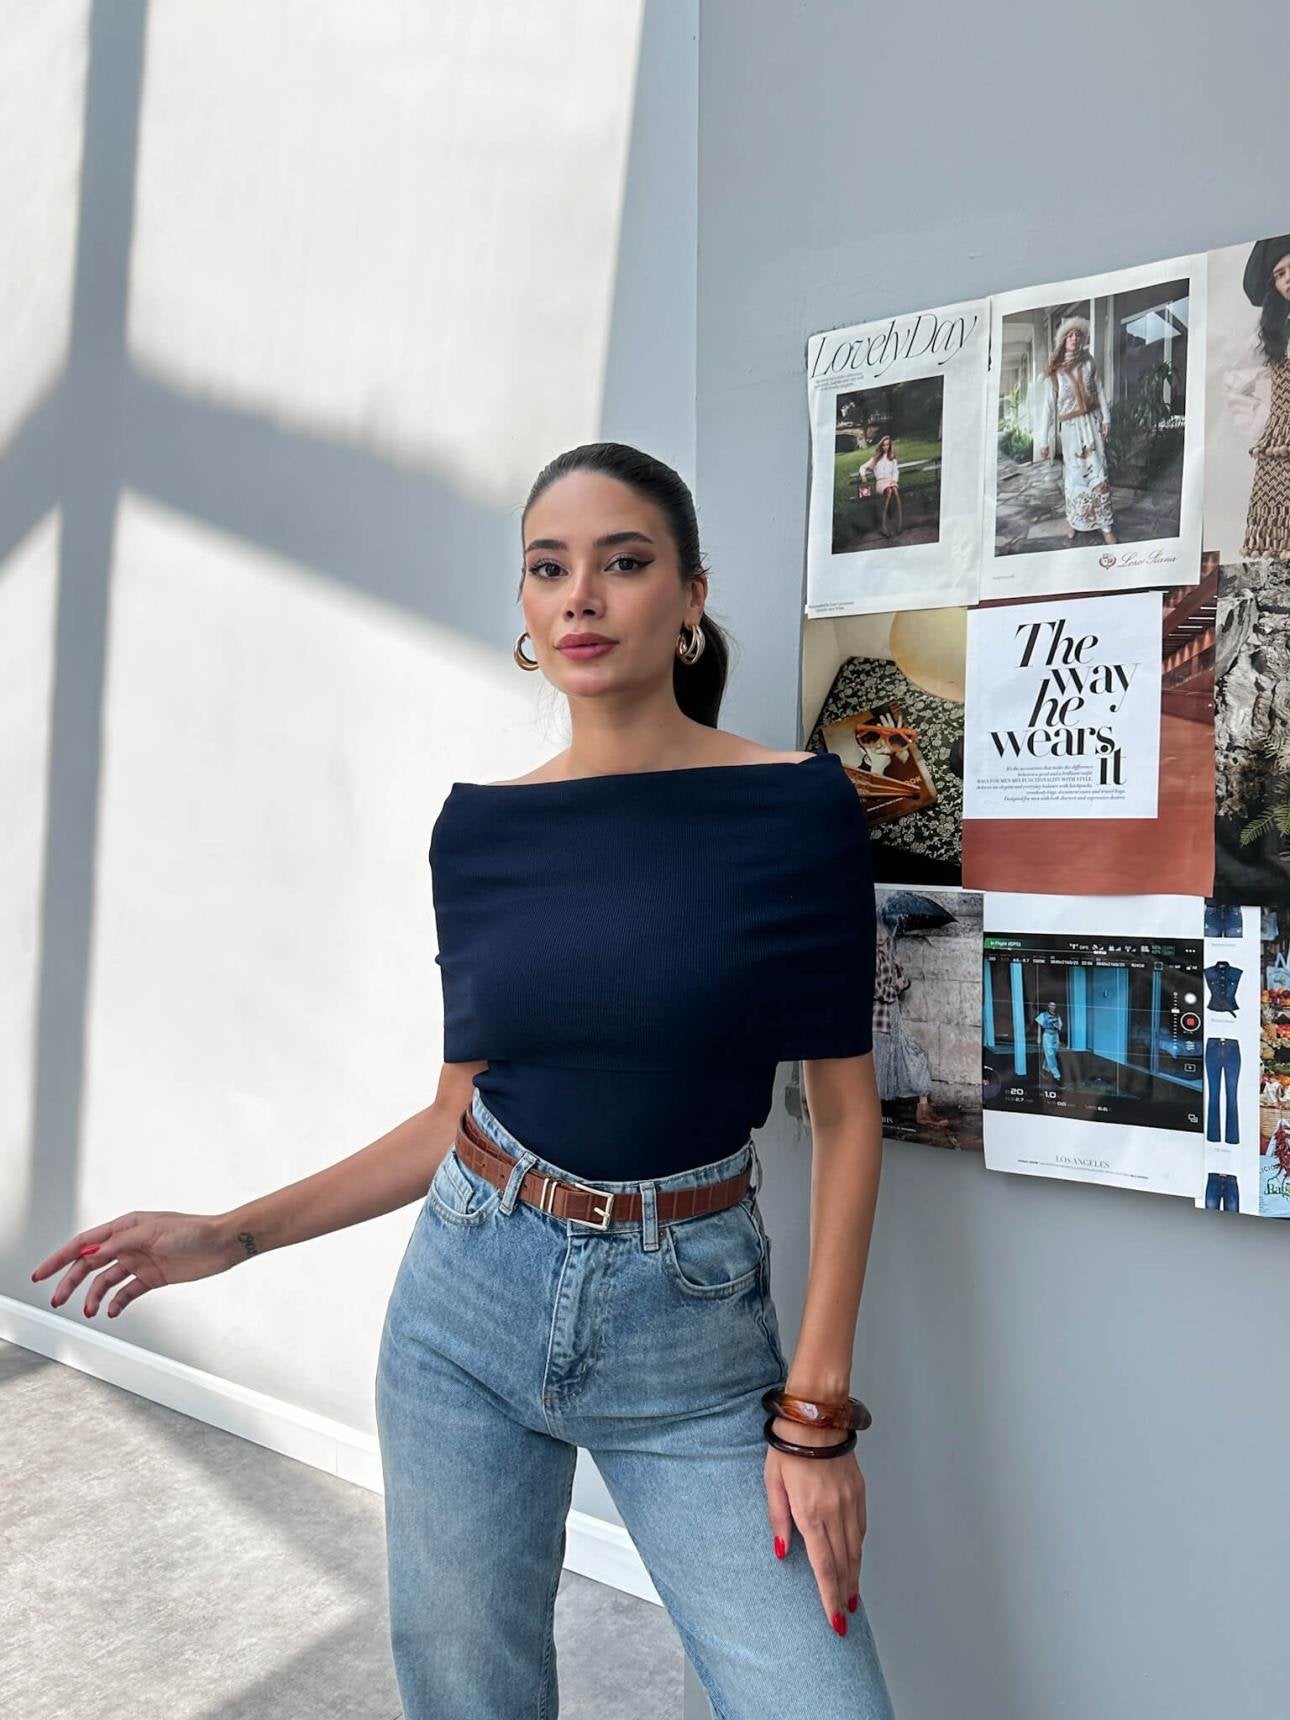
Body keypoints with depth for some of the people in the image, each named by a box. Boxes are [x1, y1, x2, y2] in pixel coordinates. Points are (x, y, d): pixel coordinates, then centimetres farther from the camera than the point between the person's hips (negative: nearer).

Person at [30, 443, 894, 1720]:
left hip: (691, 1326, -2)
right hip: (469, 1299, 3)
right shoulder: (480, 827, 0)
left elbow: (845, 1112, -6)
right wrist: (232, 1235, 5)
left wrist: (816, 1411, -8)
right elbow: (462, 1109, 7)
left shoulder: (793, 805, -9)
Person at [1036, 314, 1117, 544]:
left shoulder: (1088, 362, 0)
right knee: (1074, 474, 5)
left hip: (1091, 422, 2)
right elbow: (1048, 405, -6)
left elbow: (1099, 390, 6)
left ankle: (1105, 524, 4)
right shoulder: (1054, 371, -6)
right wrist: (1044, 441, -7)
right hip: (1070, 428, -2)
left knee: (1098, 472, -2)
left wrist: (1105, 418, 0)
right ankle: (1073, 519, 27)